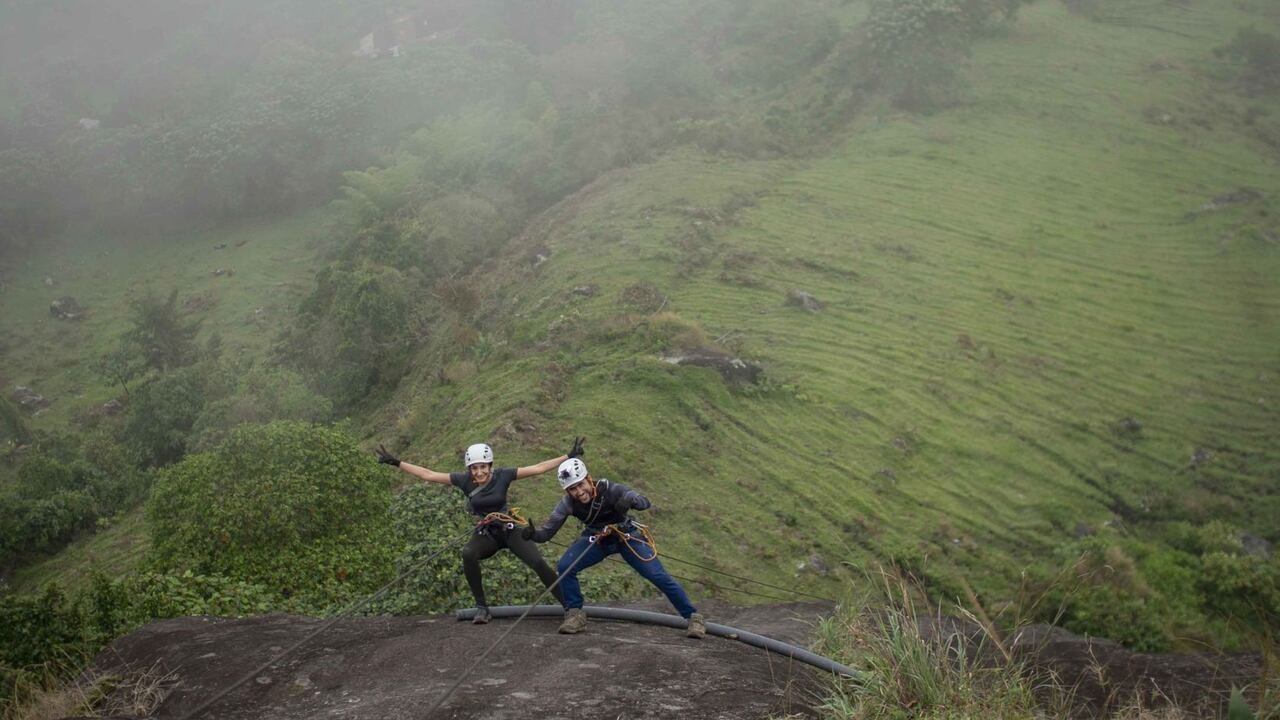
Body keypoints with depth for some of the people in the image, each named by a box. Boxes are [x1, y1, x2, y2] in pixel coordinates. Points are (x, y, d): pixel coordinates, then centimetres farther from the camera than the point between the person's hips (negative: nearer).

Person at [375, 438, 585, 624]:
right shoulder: (464, 480, -10)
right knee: (468, 553, -33)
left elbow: (538, 468, -13)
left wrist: (570, 457, -17)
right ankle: (482, 608, -19)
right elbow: (428, 474, -9)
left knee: (538, 563, -22)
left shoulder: (502, 476, -13)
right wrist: (396, 462, -13)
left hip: (510, 530, -1)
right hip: (486, 534, 1)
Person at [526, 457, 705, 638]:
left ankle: (693, 616, 3)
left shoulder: (609, 489, -31)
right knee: (564, 567, -18)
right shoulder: (568, 503, -23)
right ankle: (575, 614, 1)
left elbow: (645, 502, -33)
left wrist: (630, 499, -56)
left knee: (658, 575, -13)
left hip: (627, 537, -3)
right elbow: (547, 532, -23)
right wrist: (532, 534, -45)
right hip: (596, 540, 3)